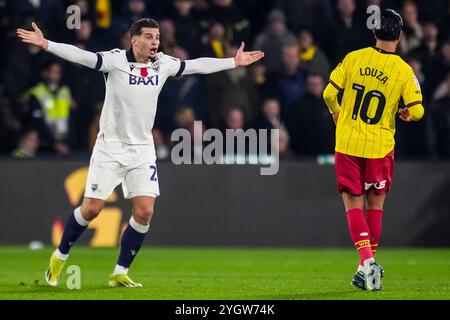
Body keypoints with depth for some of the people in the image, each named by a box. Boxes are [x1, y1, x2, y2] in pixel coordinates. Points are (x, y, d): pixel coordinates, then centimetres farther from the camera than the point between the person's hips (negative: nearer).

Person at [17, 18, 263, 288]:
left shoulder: (163, 64, 2)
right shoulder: (115, 60, -12)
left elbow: (198, 65, 15)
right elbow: (82, 56, -23)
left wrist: (234, 63, 21)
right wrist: (46, 44, -37)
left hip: (142, 150, 4)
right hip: (110, 147, -4)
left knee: (144, 212, -7)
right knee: (92, 208, -5)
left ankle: (120, 273, 6)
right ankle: (60, 256, 20)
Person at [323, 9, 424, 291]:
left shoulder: (354, 58, -5)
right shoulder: (404, 71, -7)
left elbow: (329, 93, -4)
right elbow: (417, 111, -8)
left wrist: (337, 113, 17)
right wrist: (406, 115, 16)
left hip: (347, 144, 0)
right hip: (380, 148, 0)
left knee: (353, 204, 4)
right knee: (375, 205, 15)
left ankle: (366, 260, -14)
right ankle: (370, 265, 18)